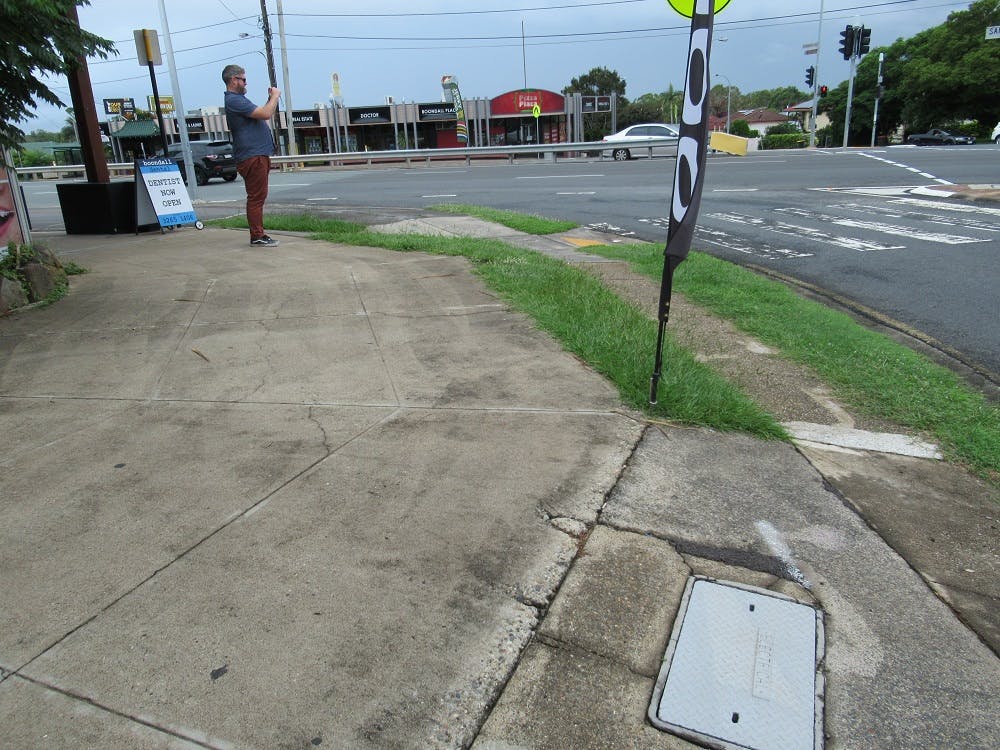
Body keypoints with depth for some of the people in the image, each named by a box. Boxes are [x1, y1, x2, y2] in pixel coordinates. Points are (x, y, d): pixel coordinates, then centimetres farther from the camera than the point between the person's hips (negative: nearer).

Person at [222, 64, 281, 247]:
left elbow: (263, 114, 24)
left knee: (258, 197, 12)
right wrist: (275, 96, -5)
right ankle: (257, 236, -6)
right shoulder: (234, 100, -13)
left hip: (258, 155, 11)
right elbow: (266, 114, -19)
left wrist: (271, 98, 14)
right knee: (256, 197, -9)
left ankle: (258, 234, 16)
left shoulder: (238, 99, 22)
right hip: (252, 156, -11)